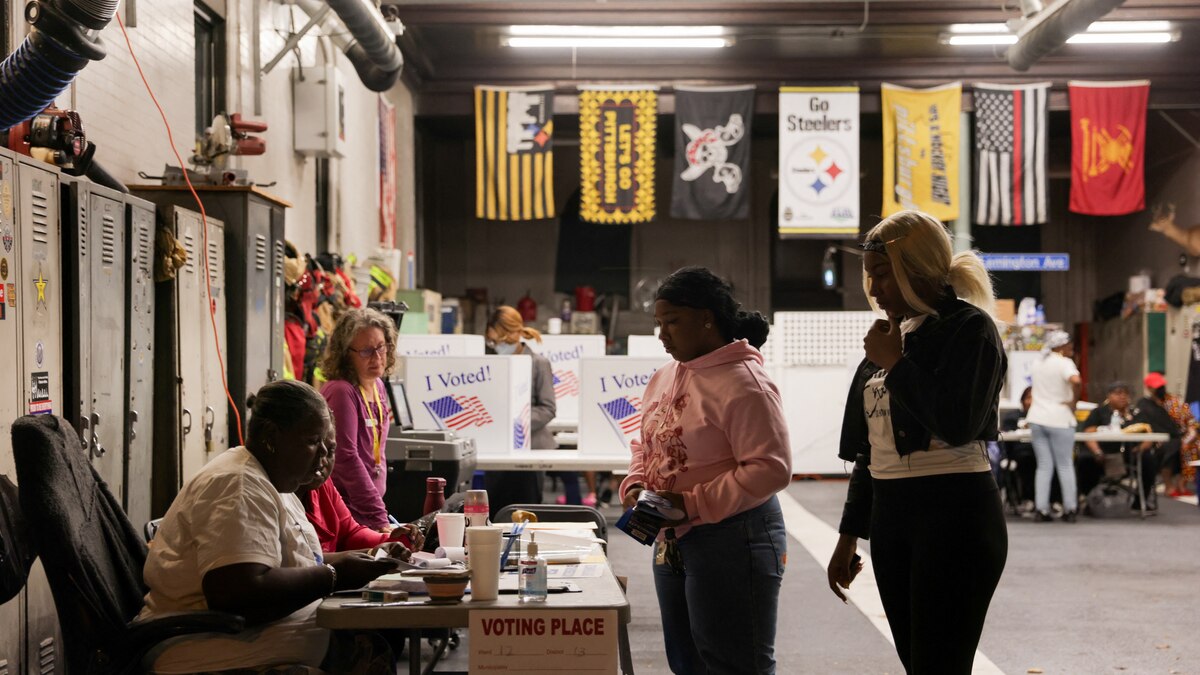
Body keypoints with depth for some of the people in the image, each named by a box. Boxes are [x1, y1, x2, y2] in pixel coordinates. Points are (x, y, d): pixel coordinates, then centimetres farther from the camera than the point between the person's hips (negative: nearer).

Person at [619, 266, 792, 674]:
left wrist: (694, 504, -24)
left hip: (731, 540, -9)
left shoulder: (744, 384, -18)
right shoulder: (664, 379, 10)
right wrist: (635, 486, -1)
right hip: (672, 541, 9)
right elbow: (645, 446, 20)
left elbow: (771, 470, -23)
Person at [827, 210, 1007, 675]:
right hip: (890, 515, 8)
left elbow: (959, 423, -22)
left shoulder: (969, 327, -6)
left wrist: (896, 363, -12)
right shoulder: (893, 336, 15)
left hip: (953, 516, -8)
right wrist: (849, 537, 18)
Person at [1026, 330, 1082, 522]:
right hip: (1059, 420, -5)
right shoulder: (1064, 363, -9)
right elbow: (1076, 381, -28)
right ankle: (1070, 509, 6)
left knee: (1044, 466, 7)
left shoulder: (1039, 364, 14)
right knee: (1065, 465, 5)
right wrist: (1074, 402, -15)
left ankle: (1041, 510, 2)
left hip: (1037, 419, 5)